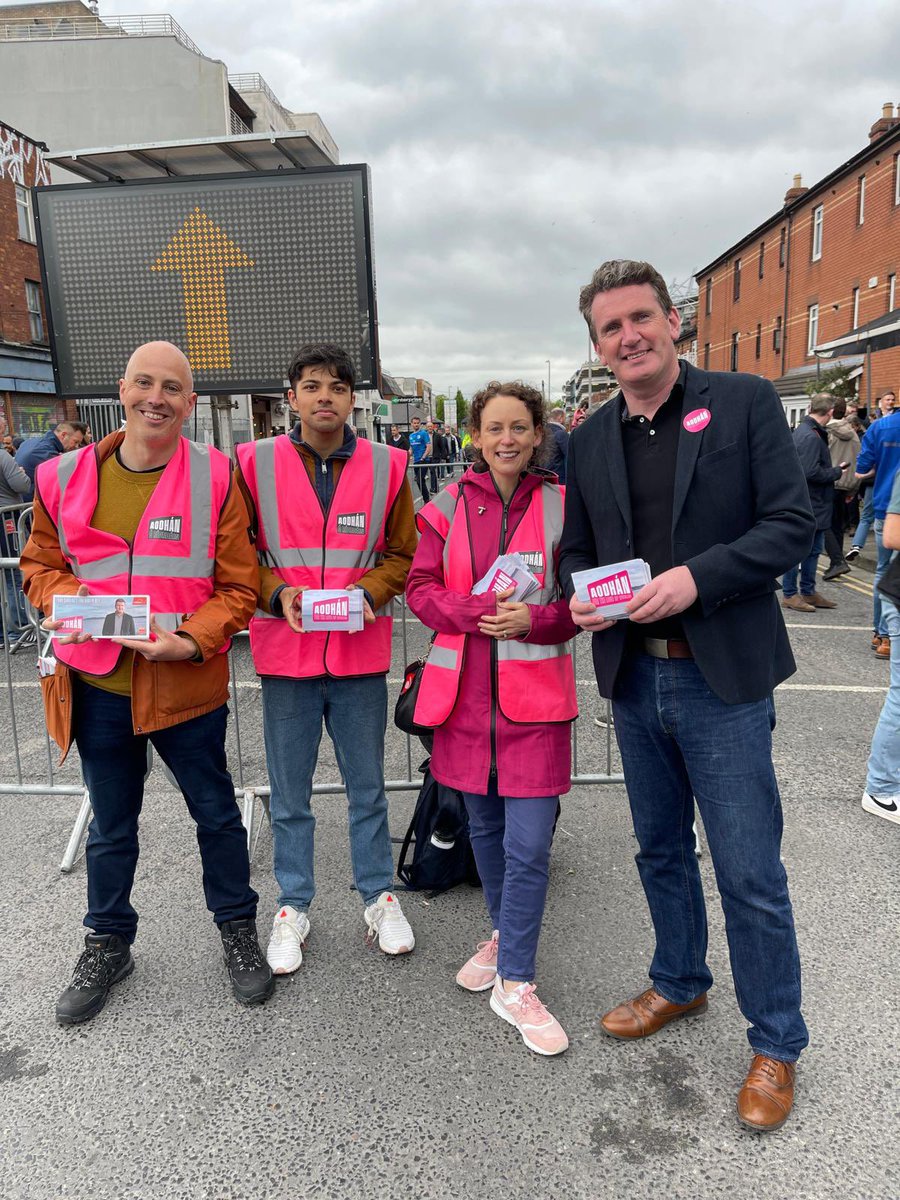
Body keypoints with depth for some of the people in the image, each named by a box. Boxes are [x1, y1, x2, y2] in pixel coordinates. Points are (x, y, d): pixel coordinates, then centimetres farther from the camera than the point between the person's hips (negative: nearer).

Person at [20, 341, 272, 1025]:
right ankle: (108, 946, 42)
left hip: (188, 683, -2)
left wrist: (192, 640, -22)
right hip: (97, 685, 2)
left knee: (216, 813, 14)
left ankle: (238, 929, 38)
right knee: (111, 826, 19)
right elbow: (40, 563, 11)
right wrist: (60, 599, -11)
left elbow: (239, 586, -7)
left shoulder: (215, 478, -8)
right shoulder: (65, 478, 0)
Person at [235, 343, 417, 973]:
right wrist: (278, 592, -13)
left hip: (360, 650, 1)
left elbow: (402, 553, 6)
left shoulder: (386, 465, 1)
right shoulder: (254, 463, -1)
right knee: (290, 793, 12)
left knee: (368, 786, 14)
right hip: (285, 650, 0)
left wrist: (367, 592, -12)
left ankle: (379, 896, 33)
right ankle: (294, 907, 31)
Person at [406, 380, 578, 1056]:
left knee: (529, 844, -3)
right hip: (465, 690, 3)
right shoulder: (449, 506, 4)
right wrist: (481, 613, -16)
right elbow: (421, 589, 1)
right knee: (484, 828, 18)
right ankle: (505, 933, 42)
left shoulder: (561, 505, -1)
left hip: (534, 693, -2)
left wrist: (532, 619, -18)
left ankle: (515, 983, 14)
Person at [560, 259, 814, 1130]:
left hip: (723, 678, -4)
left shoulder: (744, 402, -4)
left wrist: (696, 578, -22)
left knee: (750, 872, 4)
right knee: (660, 851, 20)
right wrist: (579, 595, -7)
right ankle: (678, 984, 44)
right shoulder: (590, 439, 8)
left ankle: (776, 1044, 26)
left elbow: (793, 522, -9)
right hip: (633, 676, 5)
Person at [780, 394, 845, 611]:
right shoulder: (811, 436, -20)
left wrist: (834, 470, 9)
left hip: (813, 503, 10)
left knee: (814, 549, 16)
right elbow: (812, 473, -26)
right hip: (807, 504, -10)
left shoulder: (803, 430, 11)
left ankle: (808, 592, 24)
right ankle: (790, 595, 9)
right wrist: (837, 472, -11)